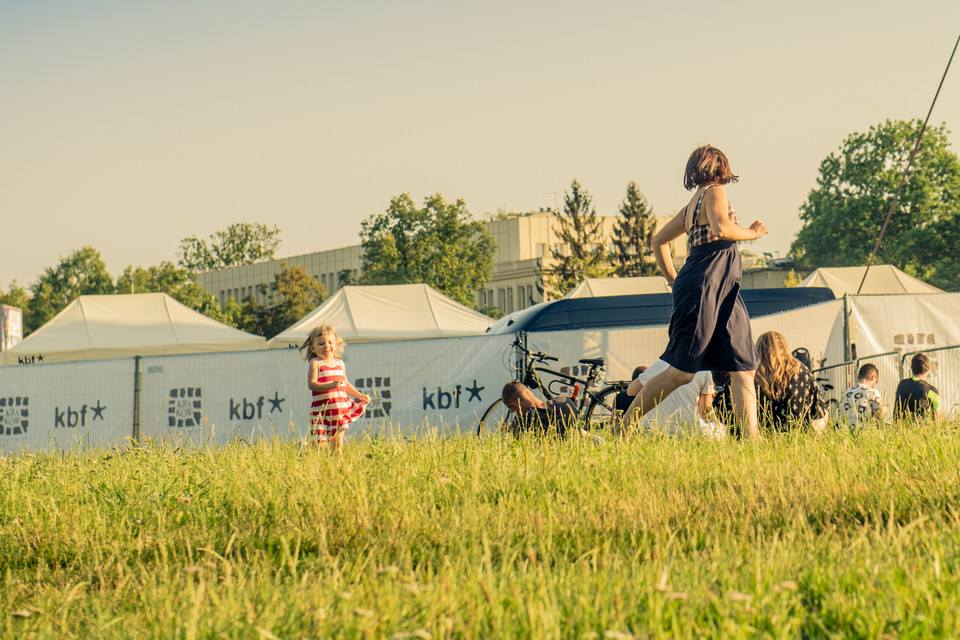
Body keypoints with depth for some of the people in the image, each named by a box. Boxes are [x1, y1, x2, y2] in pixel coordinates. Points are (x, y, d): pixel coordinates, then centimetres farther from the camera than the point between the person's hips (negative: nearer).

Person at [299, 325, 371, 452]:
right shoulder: (315, 363, -4)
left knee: (338, 441, 6)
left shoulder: (340, 363, 14)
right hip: (322, 409, -5)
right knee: (321, 444, -9)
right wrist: (330, 385, -30)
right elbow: (312, 384, -16)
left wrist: (360, 395, 19)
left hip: (340, 408, 5)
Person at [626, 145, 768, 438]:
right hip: (704, 286, -9)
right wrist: (752, 233, -7)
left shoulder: (693, 204, 20)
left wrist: (673, 279, 29)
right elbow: (721, 228, -24)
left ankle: (752, 439, -6)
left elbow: (659, 241, 27)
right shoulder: (714, 192, -4)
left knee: (743, 369, 0)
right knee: (681, 373, -6)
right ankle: (622, 427, 2)